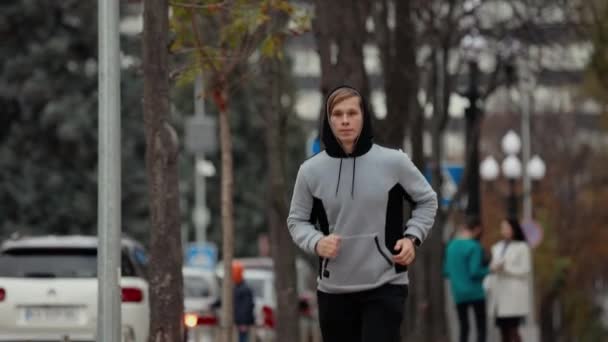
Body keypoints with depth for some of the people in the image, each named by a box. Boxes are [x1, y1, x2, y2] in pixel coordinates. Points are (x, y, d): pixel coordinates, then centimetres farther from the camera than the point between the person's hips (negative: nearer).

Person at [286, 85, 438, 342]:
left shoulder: (393, 162, -5)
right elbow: (297, 220, 10)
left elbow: (426, 200, 11)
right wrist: (316, 242, -11)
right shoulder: (311, 170, -3)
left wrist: (412, 237, -5)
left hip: (385, 285, -2)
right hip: (333, 289, 2)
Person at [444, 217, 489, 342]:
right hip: (475, 293, -6)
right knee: (481, 328, 1)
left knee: (463, 328, 10)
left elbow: (446, 272, 13)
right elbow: (475, 272, -17)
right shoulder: (475, 247, -12)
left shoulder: (451, 246, 8)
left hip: (458, 294, 6)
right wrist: (489, 270, -3)